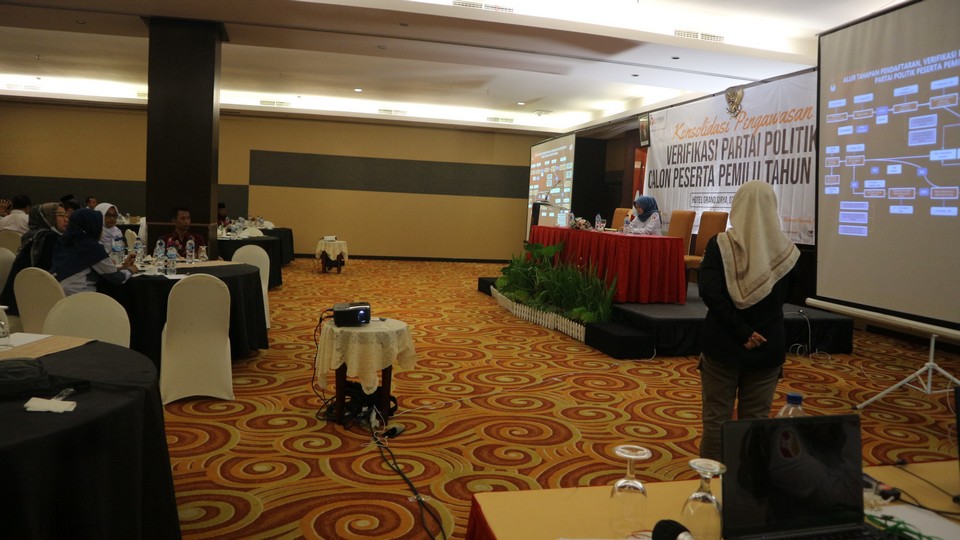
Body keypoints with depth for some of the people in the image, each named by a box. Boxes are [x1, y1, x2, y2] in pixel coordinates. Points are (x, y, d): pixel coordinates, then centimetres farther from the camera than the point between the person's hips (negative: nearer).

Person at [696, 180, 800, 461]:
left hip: (722, 344, -2)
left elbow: (710, 292, -20)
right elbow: (782, 298, 7)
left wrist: (741, 331, -17)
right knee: (756, 419, 11)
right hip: (768, 347, 2)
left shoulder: (720, 244, -9)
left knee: (716, 417, 8)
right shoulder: (784, 250, -2)